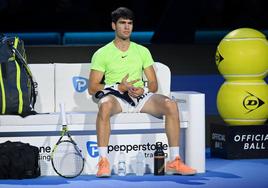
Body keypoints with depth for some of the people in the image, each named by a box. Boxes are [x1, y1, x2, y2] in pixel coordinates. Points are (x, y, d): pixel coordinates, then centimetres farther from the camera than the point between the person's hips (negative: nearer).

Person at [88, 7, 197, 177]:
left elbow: (154, 84, 15)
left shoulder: (143, 51, 18)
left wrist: (143, 90, -10)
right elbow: (92, 88, 1)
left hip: (141, 97, 3)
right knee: (105, 104, -41)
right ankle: (103, 162, -40)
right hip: (117, 99, -3)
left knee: (170, 104, -26)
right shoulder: (102, 54, 8)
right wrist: (120, 87, -12)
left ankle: (174, 161, -25)